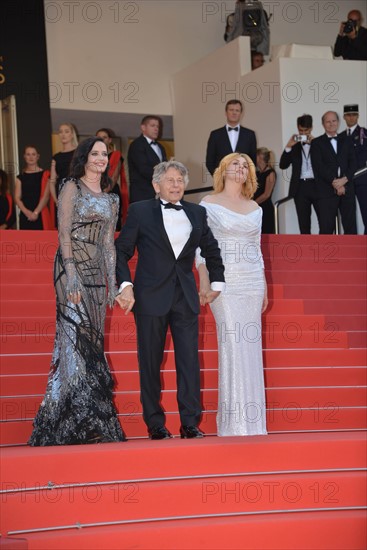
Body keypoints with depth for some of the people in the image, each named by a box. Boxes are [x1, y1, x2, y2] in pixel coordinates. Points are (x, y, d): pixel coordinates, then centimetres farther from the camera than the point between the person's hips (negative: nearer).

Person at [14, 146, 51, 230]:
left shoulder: (44, 175, 6)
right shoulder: (20, 177, 13)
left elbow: (46, 196, -3)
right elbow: (17, 198, 5)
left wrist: (36, 212, -15)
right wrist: (26, 212, -12)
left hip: (41, 215, -2)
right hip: (25, 216, 2)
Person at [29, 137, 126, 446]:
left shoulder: (110, 199, 17)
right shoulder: (71, 188, -1)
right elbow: (64, 233, -8)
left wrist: (112, 282, 10)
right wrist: (72, 275, -17)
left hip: (96, 273, 7)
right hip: (72, 269, -7)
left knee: (91, 344, 4)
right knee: (78, 340, -12)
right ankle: (92, 423, -12)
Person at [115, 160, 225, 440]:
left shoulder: (197, 213, 10)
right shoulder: (140, 211, 0)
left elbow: (211, 250, 23)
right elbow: (122, 251, 0)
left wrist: (217, 281, 20)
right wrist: (125, 285, -10)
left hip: (186, 298, 3)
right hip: (151, 298, -3)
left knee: (189, 360, -1)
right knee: (150, 363, 3)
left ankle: (191, 423, 4)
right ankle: (155, 424, 12)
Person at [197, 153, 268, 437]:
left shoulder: (255, 208, 14)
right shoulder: (208, 204, 3)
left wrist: (264, 286, 14)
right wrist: (203, 282, -9)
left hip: (252, 281, 4)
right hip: (223, 280, -4)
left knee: (251, 347, 2)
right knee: (232, 346, -8)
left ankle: (252, 422, 8)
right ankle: (234, 422, -3)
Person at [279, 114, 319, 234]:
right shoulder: (294, 145, 11)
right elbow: (283, 165, 1)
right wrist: (288, 147, -10)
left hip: (316, 185, -2)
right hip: (300, 187, 2)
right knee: (304, 224, 5)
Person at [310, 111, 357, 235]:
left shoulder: (346, 141, 17)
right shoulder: (317, 143, 6)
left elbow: (352, 163, 8)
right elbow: (319, 166, -5)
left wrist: (344, 179, -10)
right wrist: (335, 183, -12)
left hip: (347, 189, 3)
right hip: (327, 191, -3)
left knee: (350, 225, 2)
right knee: (326, 227, -6)